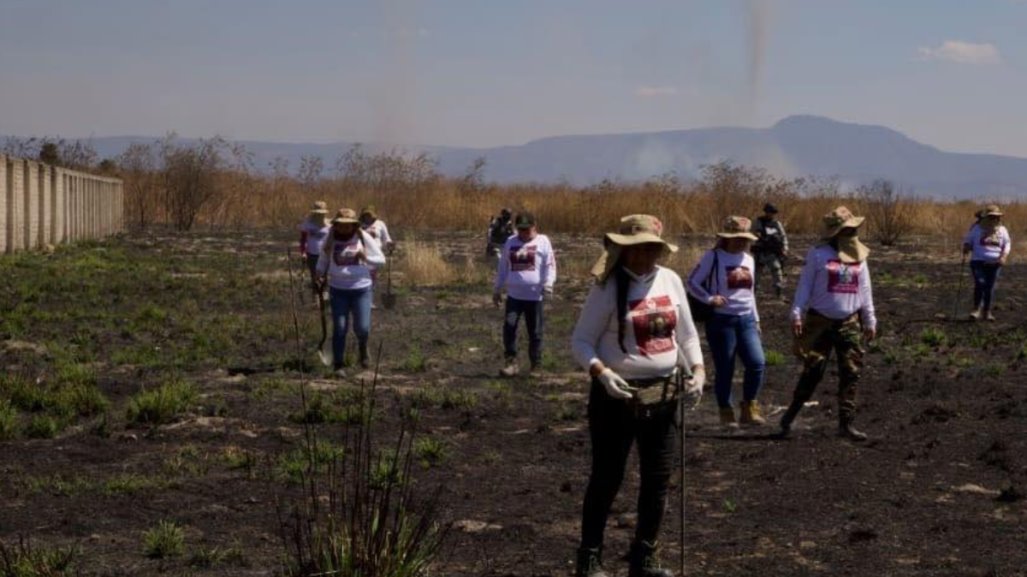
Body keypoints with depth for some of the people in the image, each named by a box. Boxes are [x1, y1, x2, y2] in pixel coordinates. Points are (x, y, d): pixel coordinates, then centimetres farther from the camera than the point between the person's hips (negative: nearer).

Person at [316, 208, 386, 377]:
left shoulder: (363, 238, -2)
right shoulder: (331, 240, 2)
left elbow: (381, 260, 3)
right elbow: (323, 261, 17)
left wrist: (366, 258, -16)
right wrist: (320, 275, 0)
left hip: (361, 289, -1)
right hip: (338, 290, 1)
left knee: (362, 328, -5)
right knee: (339, 328, -3)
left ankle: (363, 347, 30)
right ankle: (338, 365, 6)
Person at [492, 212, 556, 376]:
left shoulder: (542, 242, 0)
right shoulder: (510, 242, 11)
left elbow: (550, 265, -4)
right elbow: (503, 267, 18)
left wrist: (548, 284, -17)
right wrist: (497, 289, 17)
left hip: (534, 295, -3)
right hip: (514, 294, 3)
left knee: (534, 332, 5)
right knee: (509, 326, -12)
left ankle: (536, 365, 16)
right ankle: (511, 361, -6)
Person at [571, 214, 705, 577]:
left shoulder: (670, 280, 5)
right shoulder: (608, 287, -11)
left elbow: (686, 334, 13)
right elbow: (581, 341, -9)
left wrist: (698, 370, -1)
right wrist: (601, 372, -25)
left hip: (664, 395, 6)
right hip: (618, 397, -5)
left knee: (657, 480, 11)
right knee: (606, 479, 3)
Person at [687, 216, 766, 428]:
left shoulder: (748, 259, 13)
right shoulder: (714, 257, -5)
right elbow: (692, 282, -5)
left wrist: (756, 318, 21)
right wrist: (709, 298, -18)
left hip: (746, 319, 5)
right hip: (722, 320, -5)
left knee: (757, 363, -10)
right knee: (725, 370, 0)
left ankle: (749, 409, 5)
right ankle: (726, 413, 15)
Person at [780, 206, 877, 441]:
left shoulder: (859, 257, 9)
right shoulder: (818, 255, -4)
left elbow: (865, 291, 15)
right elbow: (804, 285, -3)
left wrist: (870, 321, 15)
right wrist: (796, 314, -11)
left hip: (850, 324, 4)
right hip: (820, 322, -4)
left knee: (851, 374, -1)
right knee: (813, 371, -4)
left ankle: (846, 423, 4)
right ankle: (790, 416, 11)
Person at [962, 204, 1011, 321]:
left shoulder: (1002, 230, 6)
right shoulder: (976, 229, 0)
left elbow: (1007, 244, 12)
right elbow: (968, 241, 9)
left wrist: (1004, 256, -5)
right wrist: (966, 247, -14)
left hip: (994, 263, 2)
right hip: (978, 262, -2)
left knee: (990, 287, 3)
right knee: (979, 284, -17)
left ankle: (987, 311, 13)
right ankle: (977, 309, -9)